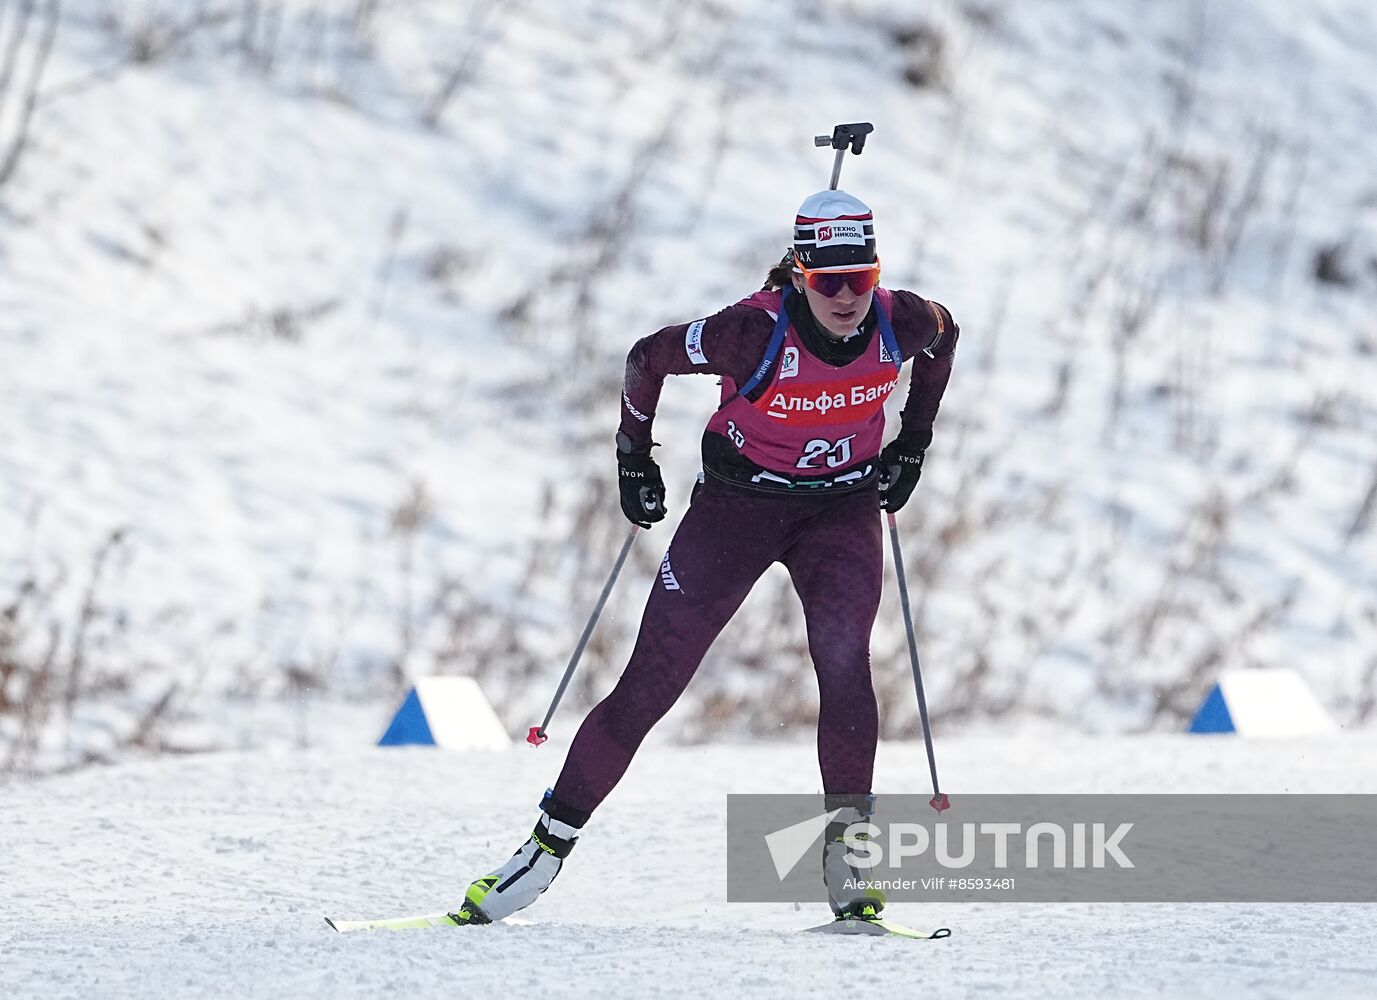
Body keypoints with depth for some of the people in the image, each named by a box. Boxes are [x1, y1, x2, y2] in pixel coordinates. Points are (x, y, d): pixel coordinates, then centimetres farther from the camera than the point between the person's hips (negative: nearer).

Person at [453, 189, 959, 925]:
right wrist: (633, 459, 1)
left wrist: (913, 444, 11)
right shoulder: (756, 333, -28)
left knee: (843, 660, -24)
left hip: (842, 510, 2)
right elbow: (649, 358, -11)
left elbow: (944, 335, 9)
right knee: (649, 684, -4)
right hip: (737, 505, -2)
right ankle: (551, 842, 5)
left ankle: (848, 837, -12)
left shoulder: (899, 324, -18)